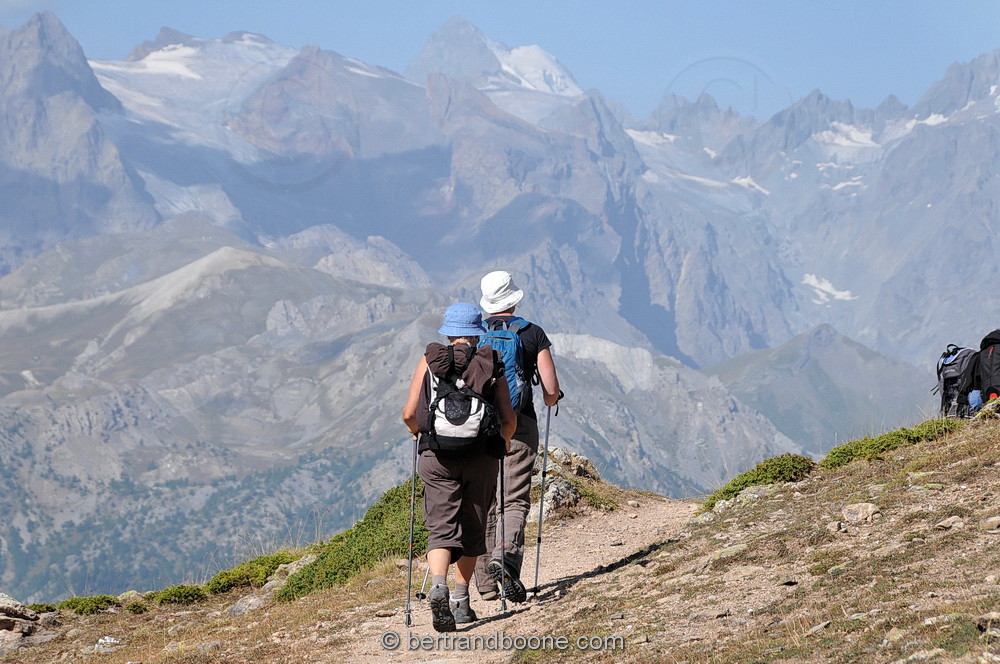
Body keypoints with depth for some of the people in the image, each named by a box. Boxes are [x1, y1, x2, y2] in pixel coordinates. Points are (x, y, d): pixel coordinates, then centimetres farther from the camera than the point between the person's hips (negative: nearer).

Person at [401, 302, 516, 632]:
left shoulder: (429, 360, 4)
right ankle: (461, 601, 20)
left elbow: (409, 414, -1)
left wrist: (420, 432, 21)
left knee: (441, 529, -3)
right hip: (482, 458, 1)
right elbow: (509, 420, 1)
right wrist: (503, 442, 23)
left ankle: (438, 588, -28)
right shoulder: (492, 364, 4)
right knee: (472, 529, 16)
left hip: (438, 457, 0)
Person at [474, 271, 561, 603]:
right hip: (519, 427, -2)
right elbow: (552, 392, -2)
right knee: (515, 501, -3)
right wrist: (550, 400, 22)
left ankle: (486, 582, 11)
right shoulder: (533, 333, 1)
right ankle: (505, 555, -30)